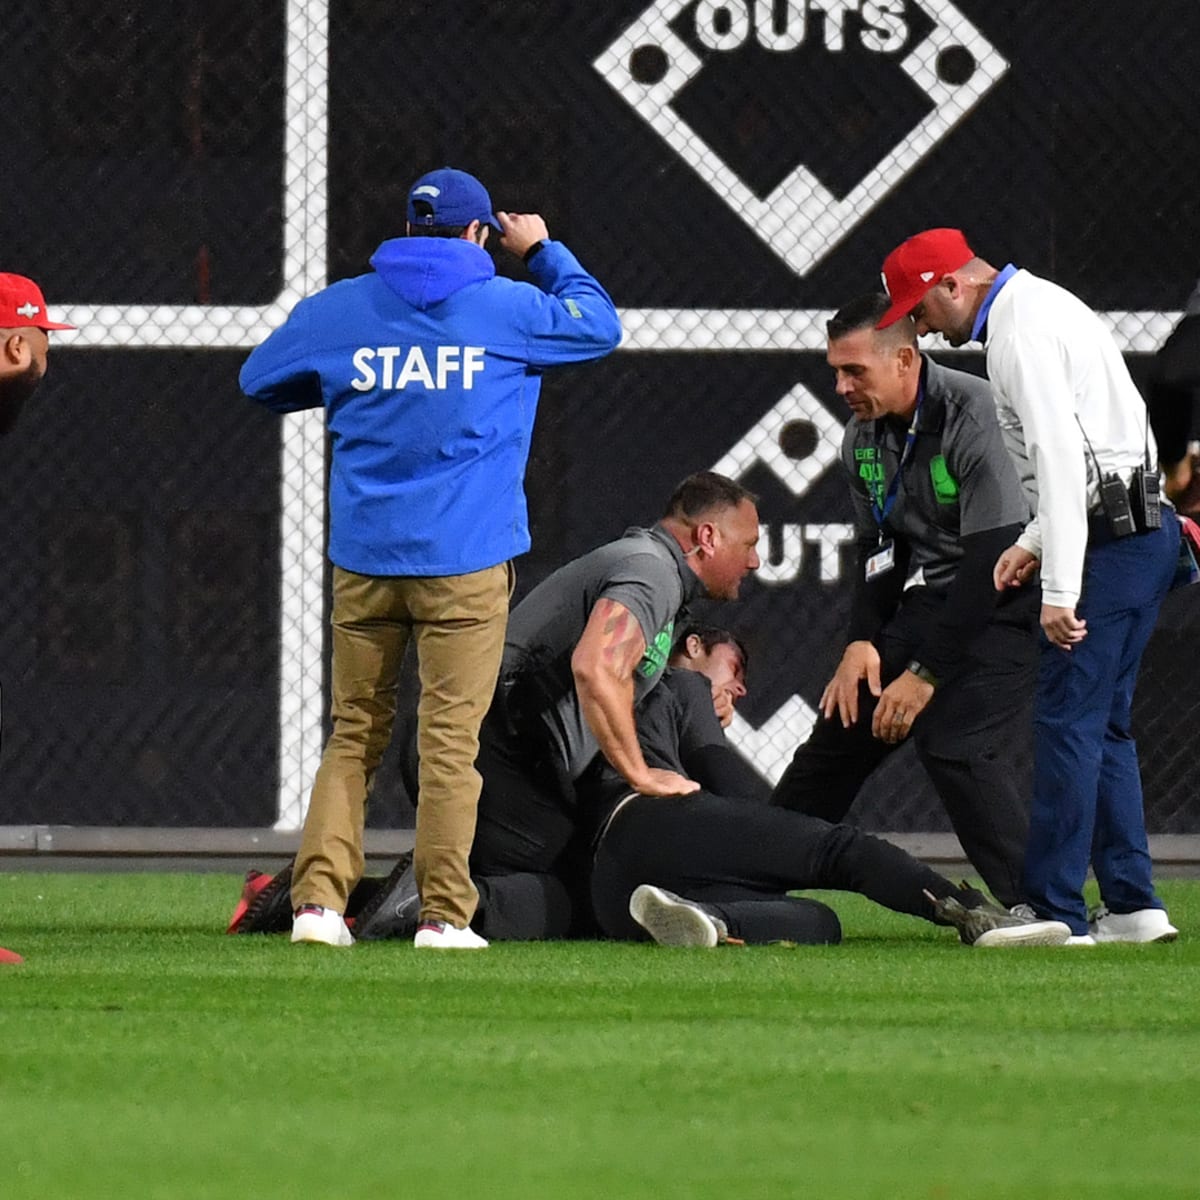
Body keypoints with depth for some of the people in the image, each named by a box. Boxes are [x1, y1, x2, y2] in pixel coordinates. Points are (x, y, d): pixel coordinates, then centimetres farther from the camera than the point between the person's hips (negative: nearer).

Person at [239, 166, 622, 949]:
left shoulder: (337, 310, 6)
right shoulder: (505, 309, -1)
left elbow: (259, 381, 19)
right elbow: (600, 326, 16)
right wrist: (544, 253, 26)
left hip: (363, 560, 3)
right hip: (466, 561, -3)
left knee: (355, 735, 9)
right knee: (451, 737, -1)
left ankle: (319, 897, -2)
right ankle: (444, 913, -3)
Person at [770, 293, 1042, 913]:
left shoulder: (973, 416, -22)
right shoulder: (864, 436, 4)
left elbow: (993, 560, -24)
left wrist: (926, 673, -23)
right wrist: (862, 641, -4)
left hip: (1003, 606, -8)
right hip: (925, 601, 8)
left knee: (958, 747, -26)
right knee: (840, 722, 6)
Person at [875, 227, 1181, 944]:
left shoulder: (1023, 329, -13)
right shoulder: (1044, 306, 20)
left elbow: (1062, 456, -22)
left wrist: (1060, 588, -25)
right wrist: (1036, 542, 15)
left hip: (1112, 541, -11)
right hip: (1144, 533, 11)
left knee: (1067, 720, -9)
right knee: (1101, 724, 13)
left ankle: (1056, 911, -9)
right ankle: (1132, 905, 13)